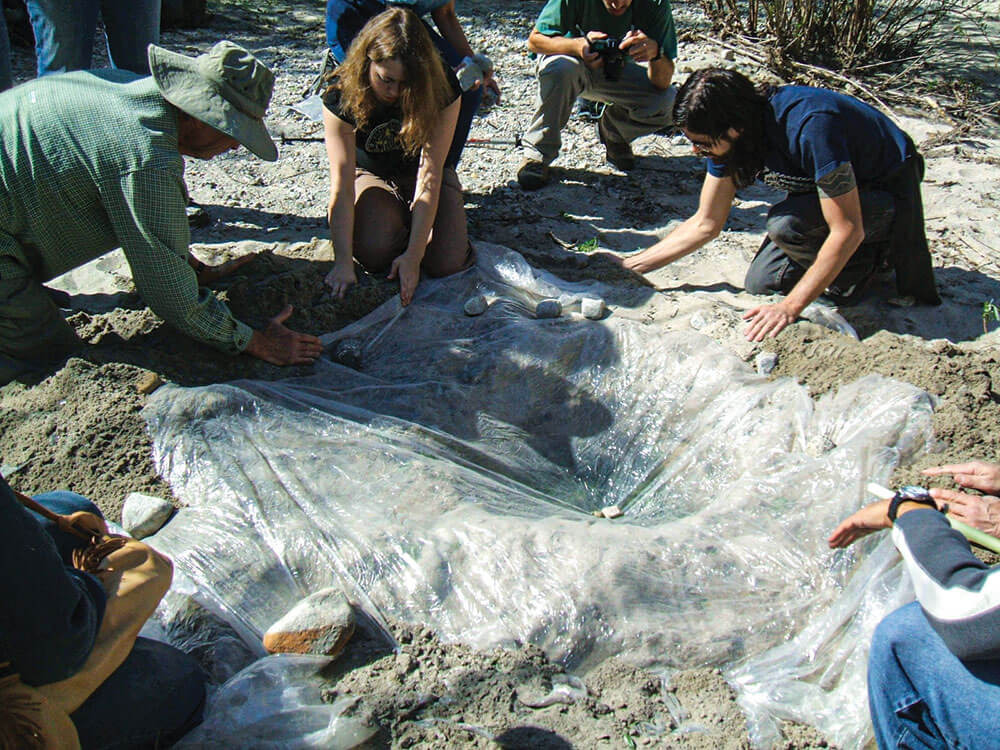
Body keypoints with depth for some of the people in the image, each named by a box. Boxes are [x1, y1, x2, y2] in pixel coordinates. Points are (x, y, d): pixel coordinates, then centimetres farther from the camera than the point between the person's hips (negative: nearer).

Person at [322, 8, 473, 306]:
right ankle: (397, 214, 7)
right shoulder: (342, 97, -25)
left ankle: (408, 214, 11)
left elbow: (429, 176, -28)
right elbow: (342, 186, -29)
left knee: (447, 262, -22)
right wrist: (343, 262, -37)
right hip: (371, 175, 0)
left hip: (422, 174, 0)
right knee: (375, 252, -29)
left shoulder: (441, 89, -25)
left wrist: (413, 255, -34)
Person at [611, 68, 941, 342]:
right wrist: (627, 268, -8)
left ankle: (862, 261, -3)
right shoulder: (727, 137, -14)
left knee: (785, 224, -32)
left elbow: (847, 230, -34)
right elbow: (705, 224, -3)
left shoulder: (810, 126, -37)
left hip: (890, 190, -7)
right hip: (833, 191, 8)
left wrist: (790, 306, -37)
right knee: (761, 283, 0)